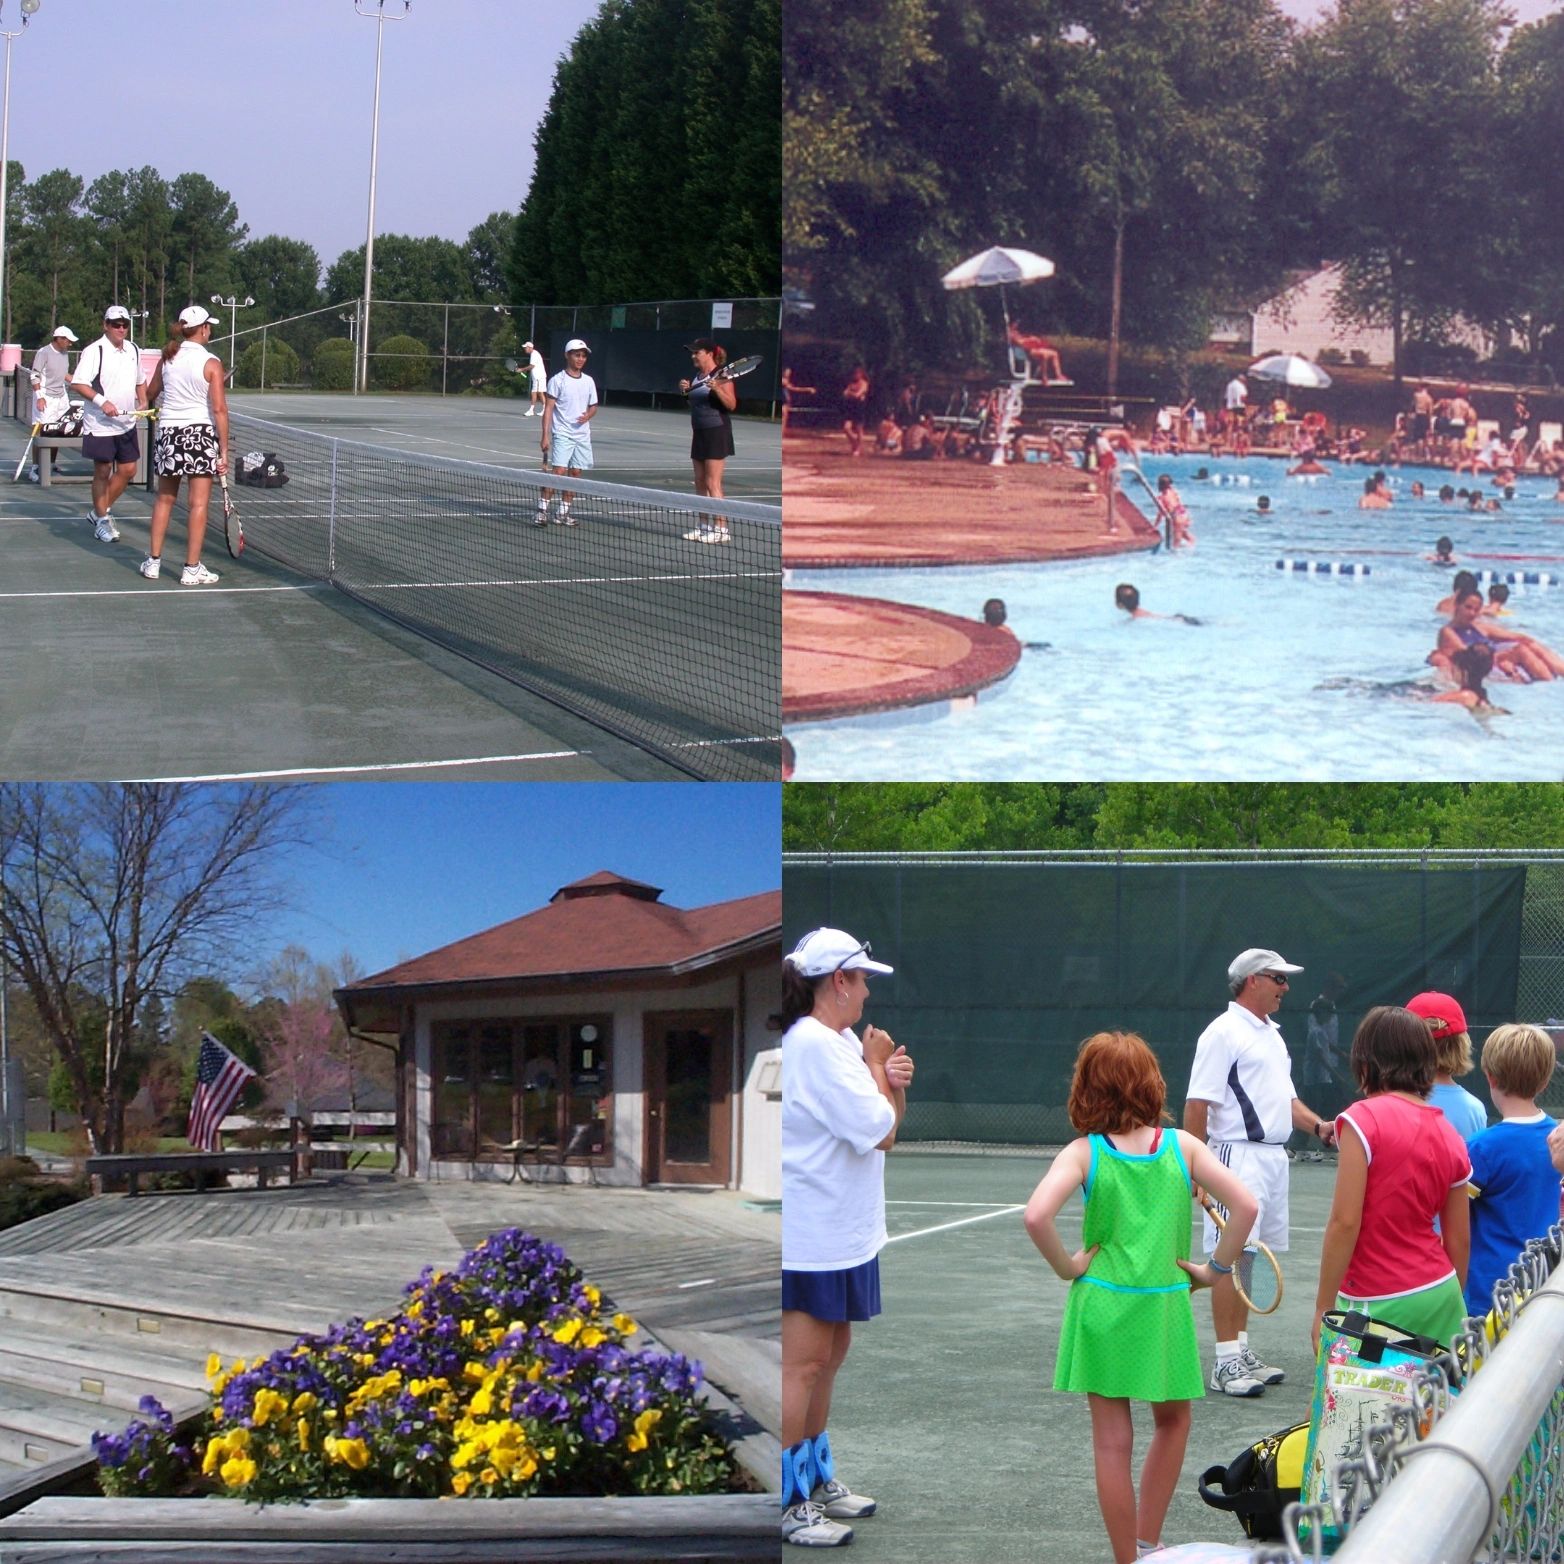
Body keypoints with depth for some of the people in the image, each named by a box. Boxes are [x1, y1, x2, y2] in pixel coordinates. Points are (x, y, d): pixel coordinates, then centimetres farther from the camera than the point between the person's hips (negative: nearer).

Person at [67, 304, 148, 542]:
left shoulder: (133, 350, 10)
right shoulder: (94, 351, -11)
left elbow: (140, 380, 25)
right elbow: (78, 384, -17)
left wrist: (143, 400, 7)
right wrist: (101, 401, -28)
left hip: (127, 423, 6)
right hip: (100, 424, -6)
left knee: (127, 469, 7)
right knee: (102, 471, 0)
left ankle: (101, 511, 24)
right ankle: (102, 521, 12)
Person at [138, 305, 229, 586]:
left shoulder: (167, 358, 3)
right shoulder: (211, 363, -11)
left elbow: (151, 393, 17)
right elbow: (219, 409, -14)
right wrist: (224, 450, -10)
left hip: (168, 432, 4)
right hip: (201, 434, -4)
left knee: (164, 499, 16)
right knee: (199, 504, 1)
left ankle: (153, 561, 19)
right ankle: (192, 569, 2)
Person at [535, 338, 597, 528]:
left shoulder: (589, 381, 10)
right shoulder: (558, 380, -5)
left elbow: (593, 406, 18)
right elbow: (548, 408, -7)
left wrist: (588, 415, -6)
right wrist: (545, 436, -13)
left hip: (582, 434, 5)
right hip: (562, 434, -5)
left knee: (575, 473, 5)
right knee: (558, 471, -15)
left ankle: (563, 513, 13)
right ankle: (542, 511, -11)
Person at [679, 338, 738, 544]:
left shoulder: (721, 376, -12)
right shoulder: (697, 376, 13)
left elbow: (731, 404, -18)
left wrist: (717, 389, -31)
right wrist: (686, 389, 5)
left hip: (717, 432, -9)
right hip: (699, 432, 9)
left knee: (713, 484, -10)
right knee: (700, 483, 9)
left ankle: (721, 529, -7)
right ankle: (705, 526, 14)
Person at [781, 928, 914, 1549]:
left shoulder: (841, 1042, 12)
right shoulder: (813, 1043, -19)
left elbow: (884, 1124, 14)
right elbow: (879, 1133, -19)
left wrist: (893, 1084, -5)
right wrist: (876, 1066, -5)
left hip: (843, 1233, 10)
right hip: (812, 1234, -10)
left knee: (830, 1353, 17)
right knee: (805, 1362, -7)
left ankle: (816, 1479, 27)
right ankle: (788, 1504, -3)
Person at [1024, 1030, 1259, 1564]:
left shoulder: (1083, 1153, -7)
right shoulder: (1182, 1145, -2)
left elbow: (1036, 1216, -22)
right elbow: (1246, 1206, -10)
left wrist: (1067, 1266, -7)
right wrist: (1215, 1268, 1)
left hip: (1101, 1304, -1)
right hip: (1165, 1305, 1)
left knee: (1113, 1443, 6)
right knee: (1173, 1421, 23)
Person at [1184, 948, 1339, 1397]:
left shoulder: (1272, 1034, 18)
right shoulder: (1223, 1034, -10)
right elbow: (1197, 1106, -14)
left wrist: (1318, 1125, 8)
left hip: (1274, 1156, 9)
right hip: (1239, 1156, -9)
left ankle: (1242, 1352, 17)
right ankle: (1226, 1363, -7)